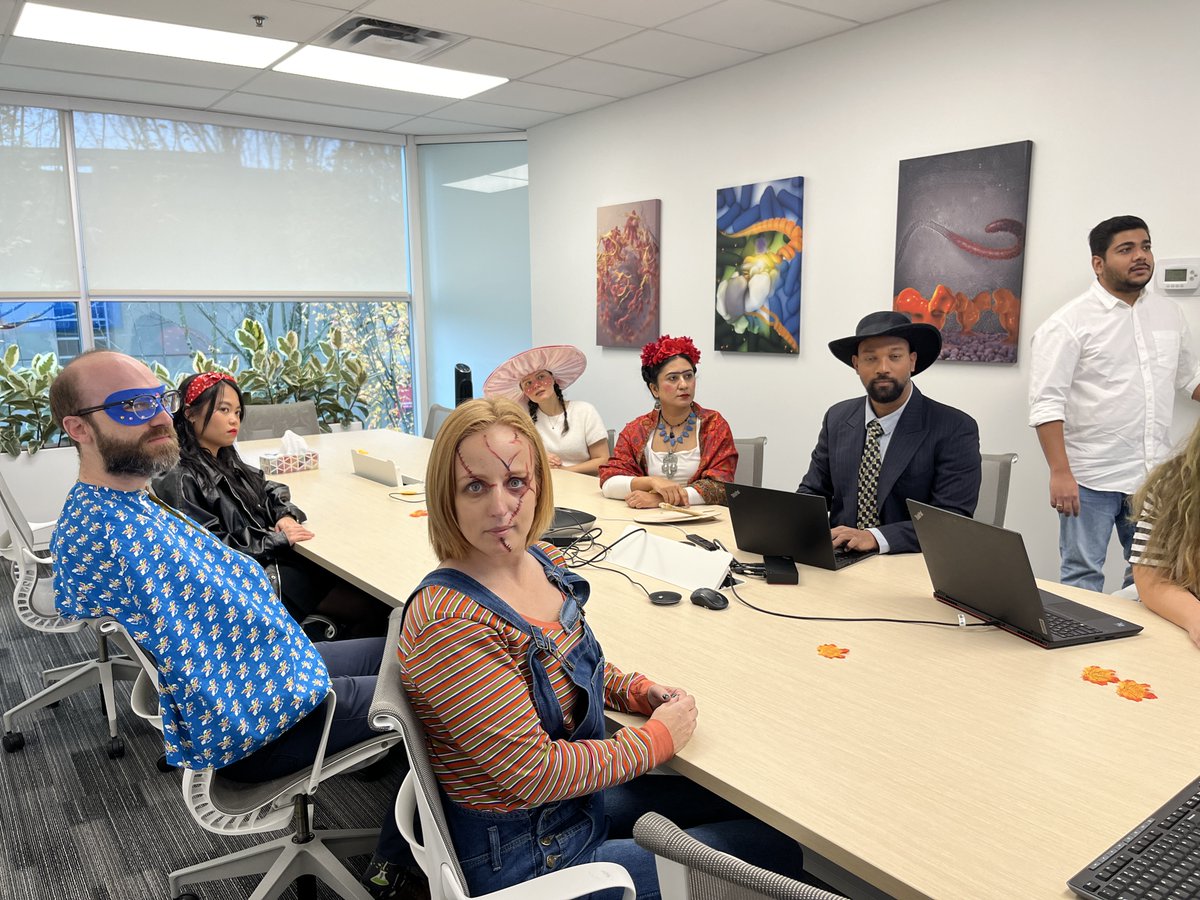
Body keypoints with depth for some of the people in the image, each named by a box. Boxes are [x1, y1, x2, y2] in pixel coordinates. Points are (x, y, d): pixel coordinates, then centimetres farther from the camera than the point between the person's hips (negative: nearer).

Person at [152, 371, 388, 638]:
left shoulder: (226, 460, 12)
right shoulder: (179, 480, -15)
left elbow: (268, 489, 19)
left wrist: (285, 515, -3)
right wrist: (277, 538, -17)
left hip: (274, 558, 9)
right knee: (371, 606, -14)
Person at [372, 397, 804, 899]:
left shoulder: (544, 561, -6)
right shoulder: (446, 626, -31)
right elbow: (533, 772, -28)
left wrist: (639, 692, -5)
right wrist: (657, 738, -17)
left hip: (580, 799, 8)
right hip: (525, 856, -7)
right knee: (774, 851, 3)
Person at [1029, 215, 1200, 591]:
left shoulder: (1170, 315, 10)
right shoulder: (1070, 322, -9)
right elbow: (1047, 404, -15)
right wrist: (1060, 473, -21)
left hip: (1154, 476, 6)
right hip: (1091, 478, -6)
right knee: (1083, 578, 2)